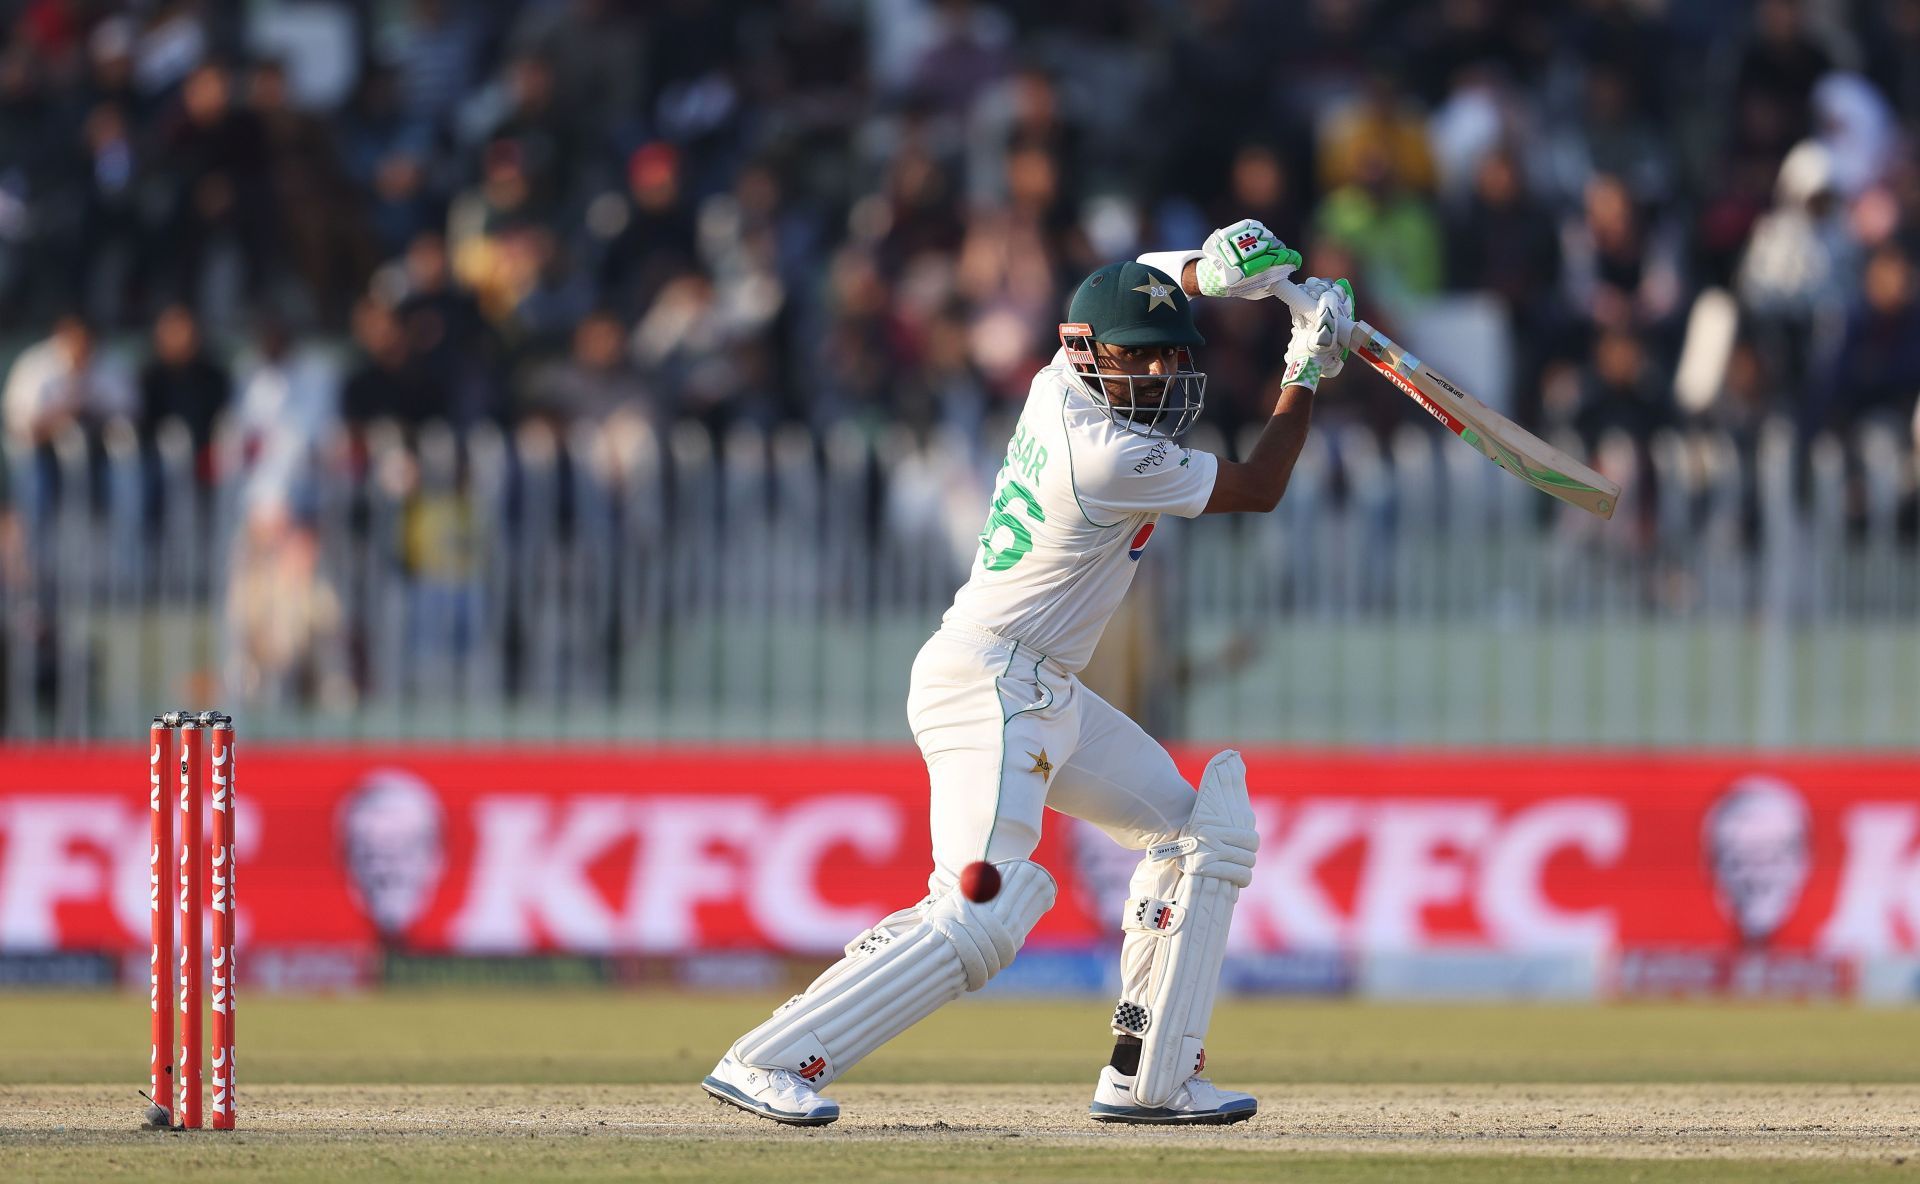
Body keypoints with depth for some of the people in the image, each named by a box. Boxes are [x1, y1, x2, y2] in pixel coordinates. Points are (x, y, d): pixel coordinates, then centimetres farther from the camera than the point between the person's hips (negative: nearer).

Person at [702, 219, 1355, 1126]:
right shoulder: (1112, 457, -21)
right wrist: (1307, 372, 4)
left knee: (1198, 836, 14)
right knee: (980, 914, -22)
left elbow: (1126, 287, 26)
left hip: (1045, 694, 11)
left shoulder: (1057, 388, 4)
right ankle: (765, 1064, -22)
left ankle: (1149, 1078, 11)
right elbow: (1258, 490, -7)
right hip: (991, 686, -11)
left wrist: (1200, 271, 5)